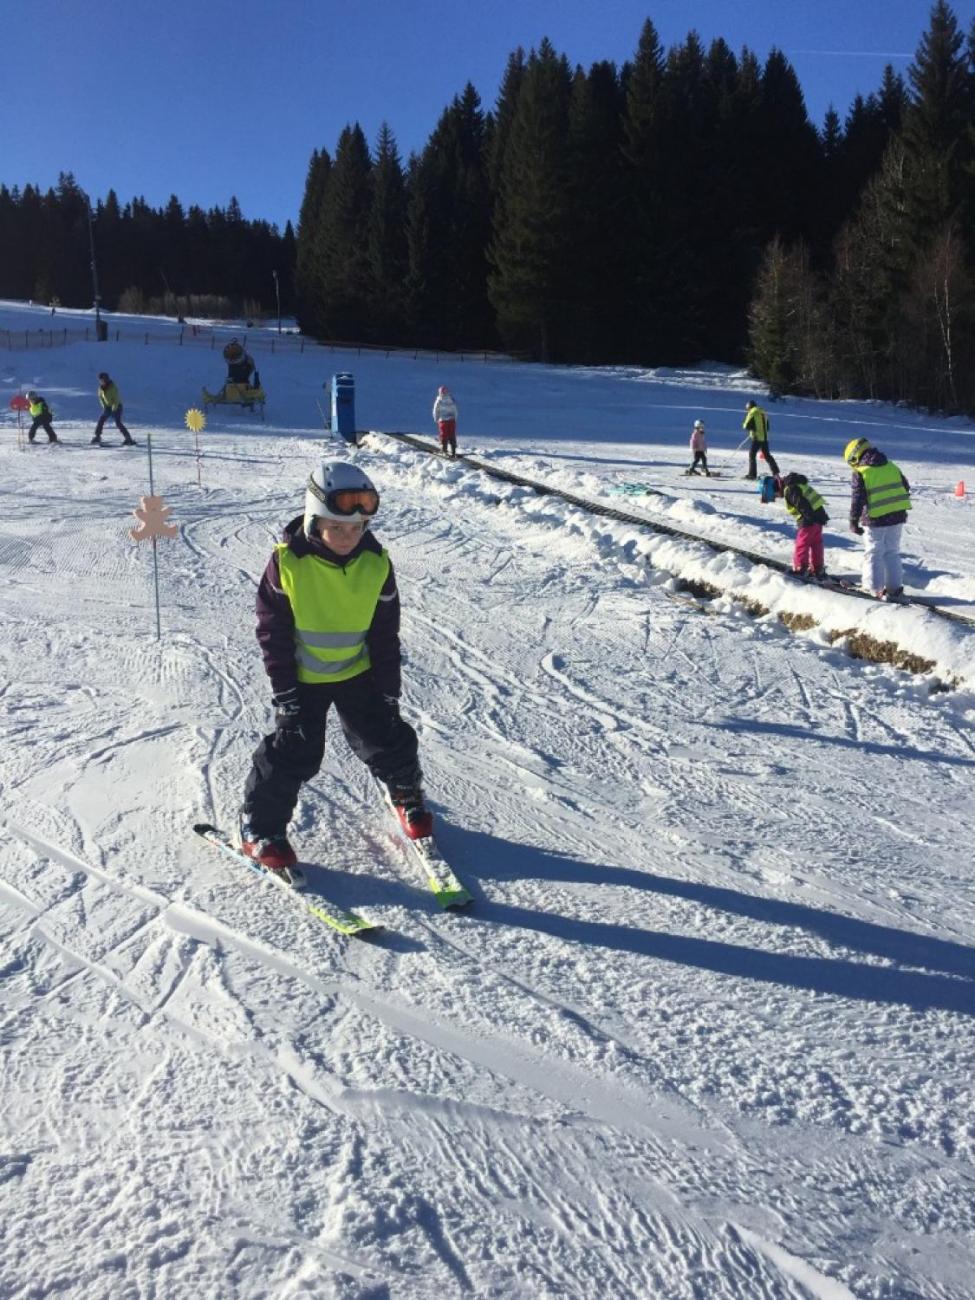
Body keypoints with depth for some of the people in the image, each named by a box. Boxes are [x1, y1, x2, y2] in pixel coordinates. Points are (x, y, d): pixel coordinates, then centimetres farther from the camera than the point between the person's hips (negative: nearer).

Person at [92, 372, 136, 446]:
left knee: (118, 423, -19)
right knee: (101, 420, 0)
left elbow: (117, 398, -21)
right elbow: (100, 397, 11)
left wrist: (114, 408, -20)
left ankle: (128, 438, -17)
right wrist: (104, 406, 2)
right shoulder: (101, 387, -2)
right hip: (108, 406, 7)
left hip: (117, 406, -7)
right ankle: (97, 437, 12)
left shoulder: (113, 387, -22)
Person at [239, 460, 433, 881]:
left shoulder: (376, 563, -13)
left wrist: (388, 690, -2)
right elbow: (272, 629, -13)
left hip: (358, 673, 3)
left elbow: (385, 634, -4)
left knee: (386, 739, 8)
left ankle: (407, 794, 36)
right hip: (302, 677, -2)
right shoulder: (287, 562, -21)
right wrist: (284, 690, -13)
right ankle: (259, 826, 15)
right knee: (293, 752, -3)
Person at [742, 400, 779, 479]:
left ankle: (752, 474, -7)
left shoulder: (752, 413, -8)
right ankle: (775, 471, 15)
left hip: (756, 438, -7)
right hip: (765, 438, 7)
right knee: (767, 455, 15)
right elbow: (767, 427, 21)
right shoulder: (763, 413, 16)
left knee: (752, 455, -1)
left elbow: (746, 426, -9)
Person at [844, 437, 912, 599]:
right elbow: (905, 487, 16)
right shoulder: (891, 466, 9)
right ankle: (894, 587, 16)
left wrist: (854, 521, -8)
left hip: (875, 520, -5)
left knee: (873, 553, 6)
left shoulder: (860, 472, -9)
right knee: (892, 553, 14)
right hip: (897, 517, 6)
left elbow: (857, 499, -13)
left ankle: (875, 587, 7)